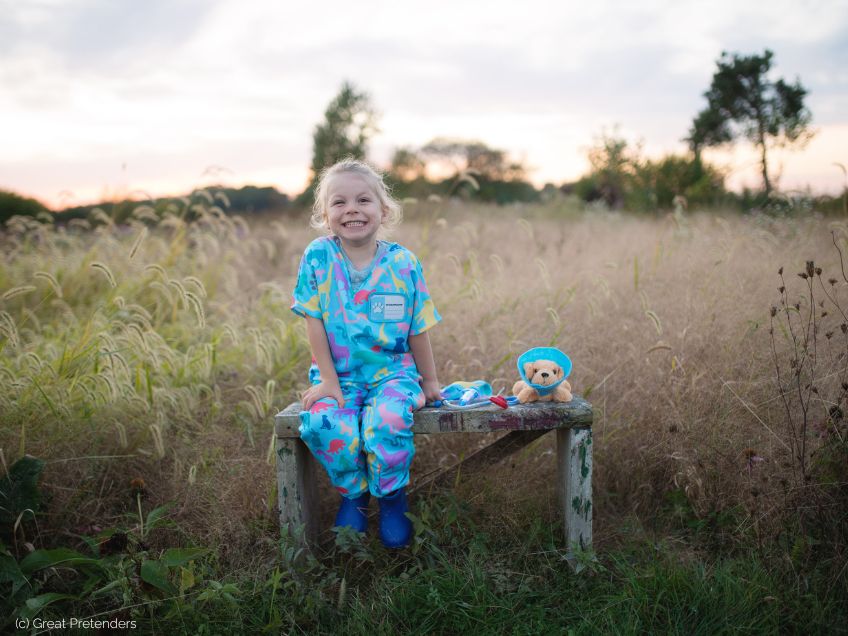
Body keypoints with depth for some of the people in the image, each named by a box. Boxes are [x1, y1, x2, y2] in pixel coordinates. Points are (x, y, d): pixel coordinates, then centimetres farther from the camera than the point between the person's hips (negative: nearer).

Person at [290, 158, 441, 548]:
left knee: (387, 425, -29)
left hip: (392, 371, 0)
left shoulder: (403, 263, -4)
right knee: (325, 427, -27)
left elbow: (418, 328, 4)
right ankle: (352, 494, 6)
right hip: (337, 374, 1)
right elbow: (313, 321, -6)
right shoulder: (317, 257, -6)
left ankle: (392, 500, 2)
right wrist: (328, 380, -8)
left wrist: (429, 379, 10)